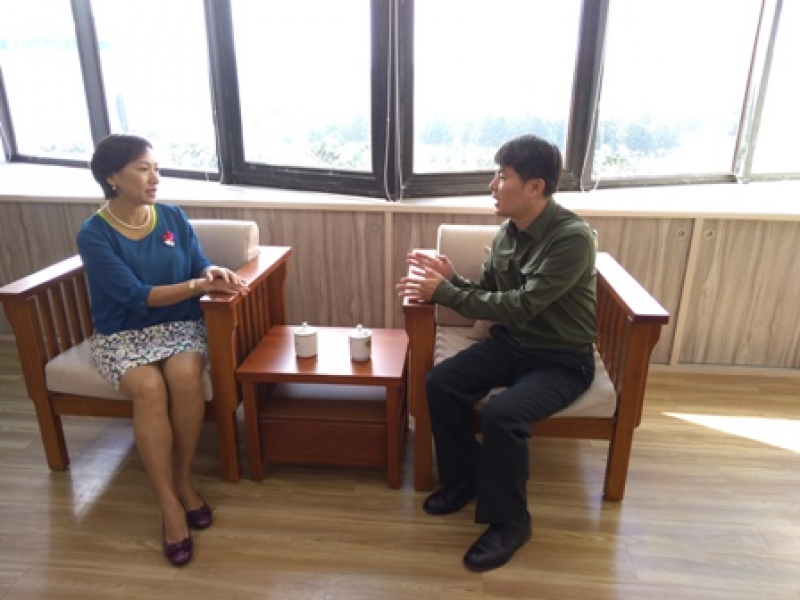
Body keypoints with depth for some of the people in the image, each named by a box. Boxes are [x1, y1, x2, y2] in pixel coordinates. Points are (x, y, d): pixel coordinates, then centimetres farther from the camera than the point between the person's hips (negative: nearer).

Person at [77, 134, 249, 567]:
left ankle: (184, 479, -9)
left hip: (179, 324, 2)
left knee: (185, 375, -30)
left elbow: (199, 264, 2)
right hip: (120, 334, -2)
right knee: (148, 387, -32)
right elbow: (136, 296, -18)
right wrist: (199, 284, -28)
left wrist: (216, 272, -22)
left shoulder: (174, 217, 1)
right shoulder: (94, 234, -11)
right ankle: (169, 504, -19)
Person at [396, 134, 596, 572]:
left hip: (562, 360, -7)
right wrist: (450, 278, -13)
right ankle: (464, 478, 11)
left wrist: (443, 293, -26)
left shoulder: (573, 238, -24)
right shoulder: (507, 231, 0)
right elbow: (487, 293, 7)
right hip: (511, 344, 7)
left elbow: (520, 306, -29)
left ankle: (509, 522, -3)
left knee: (501, 414, -29)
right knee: (439, 383, -12)